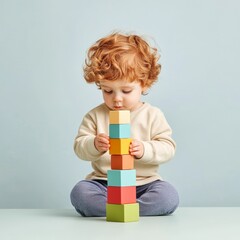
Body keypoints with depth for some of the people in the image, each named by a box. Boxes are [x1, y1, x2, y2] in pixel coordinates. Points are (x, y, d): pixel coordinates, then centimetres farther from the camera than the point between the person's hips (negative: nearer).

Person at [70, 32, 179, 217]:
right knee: (80, 192, -28)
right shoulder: (95, 116, 6)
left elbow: (168, 148, -3)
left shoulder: (153, 115, 4)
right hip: (104, 184, 0)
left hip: (144, 183, 0)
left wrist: (144, 149, -23)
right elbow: (79, 147, -1)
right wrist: (94, 145, -25)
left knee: (169, 196, -28)